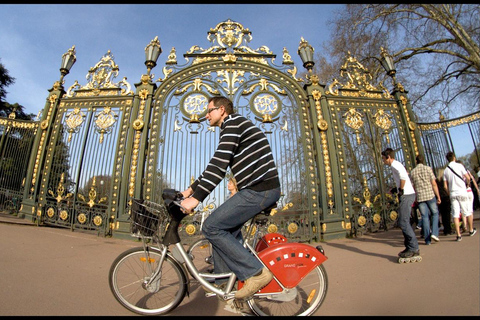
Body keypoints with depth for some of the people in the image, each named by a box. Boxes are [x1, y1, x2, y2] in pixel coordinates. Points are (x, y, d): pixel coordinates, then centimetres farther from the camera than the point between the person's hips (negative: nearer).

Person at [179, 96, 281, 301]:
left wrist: (196, 197, -20)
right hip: (263, 189, 10)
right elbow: (217, 166, 25)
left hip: (259, 190, -10)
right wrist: (191, 189, 25)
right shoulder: (231, 127, 25)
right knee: (225, 227, 17)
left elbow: (219, 164, -19)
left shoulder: (233, 122, -6)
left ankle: (256, 273, -3)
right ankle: (223, 280, 29)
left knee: (211, 227, -9)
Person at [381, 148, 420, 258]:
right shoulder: (396, 165, 21)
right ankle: (410, 247, 17)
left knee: (403, 222, -8)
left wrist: (401, 190, -17)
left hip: (406, 195, -10)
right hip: (407, 195, 10)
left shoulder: (395, 164, -10)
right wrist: (397, 189, 15)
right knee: (404, 222, 12)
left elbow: (403, 175, -27)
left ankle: (413, 248, -3)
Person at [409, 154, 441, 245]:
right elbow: (434, 184, -5)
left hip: (420, 197, 2)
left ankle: (427, 239, 7)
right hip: (430, 195, -2)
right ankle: (434, 233, 1)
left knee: (424, 217, 5)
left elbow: (412, 187, 6)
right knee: (435, 213, 16)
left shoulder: (412, 172, 6)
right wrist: (438, 196, 0)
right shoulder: (428, 168, -1)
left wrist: (415, 199, 14)